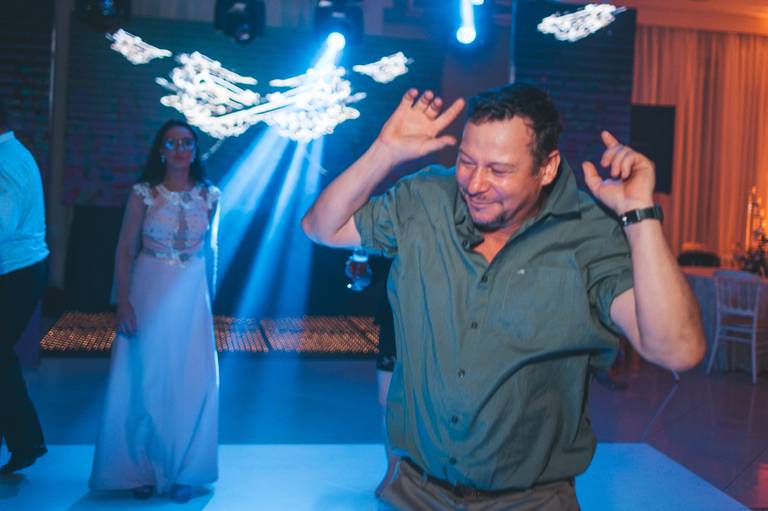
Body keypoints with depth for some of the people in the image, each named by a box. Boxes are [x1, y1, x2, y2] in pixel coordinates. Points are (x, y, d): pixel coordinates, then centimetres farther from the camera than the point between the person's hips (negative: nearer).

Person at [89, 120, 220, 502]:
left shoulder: (209, 195, 2)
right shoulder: (143, 193, -5)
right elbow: (125, 250, -4)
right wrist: (123, 301, -12)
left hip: (192, 297, 2)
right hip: (149, 294, -2)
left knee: (191, 384, 4)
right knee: (145, 382, 5)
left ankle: (182, 472, 19)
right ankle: (142, 470, 21)